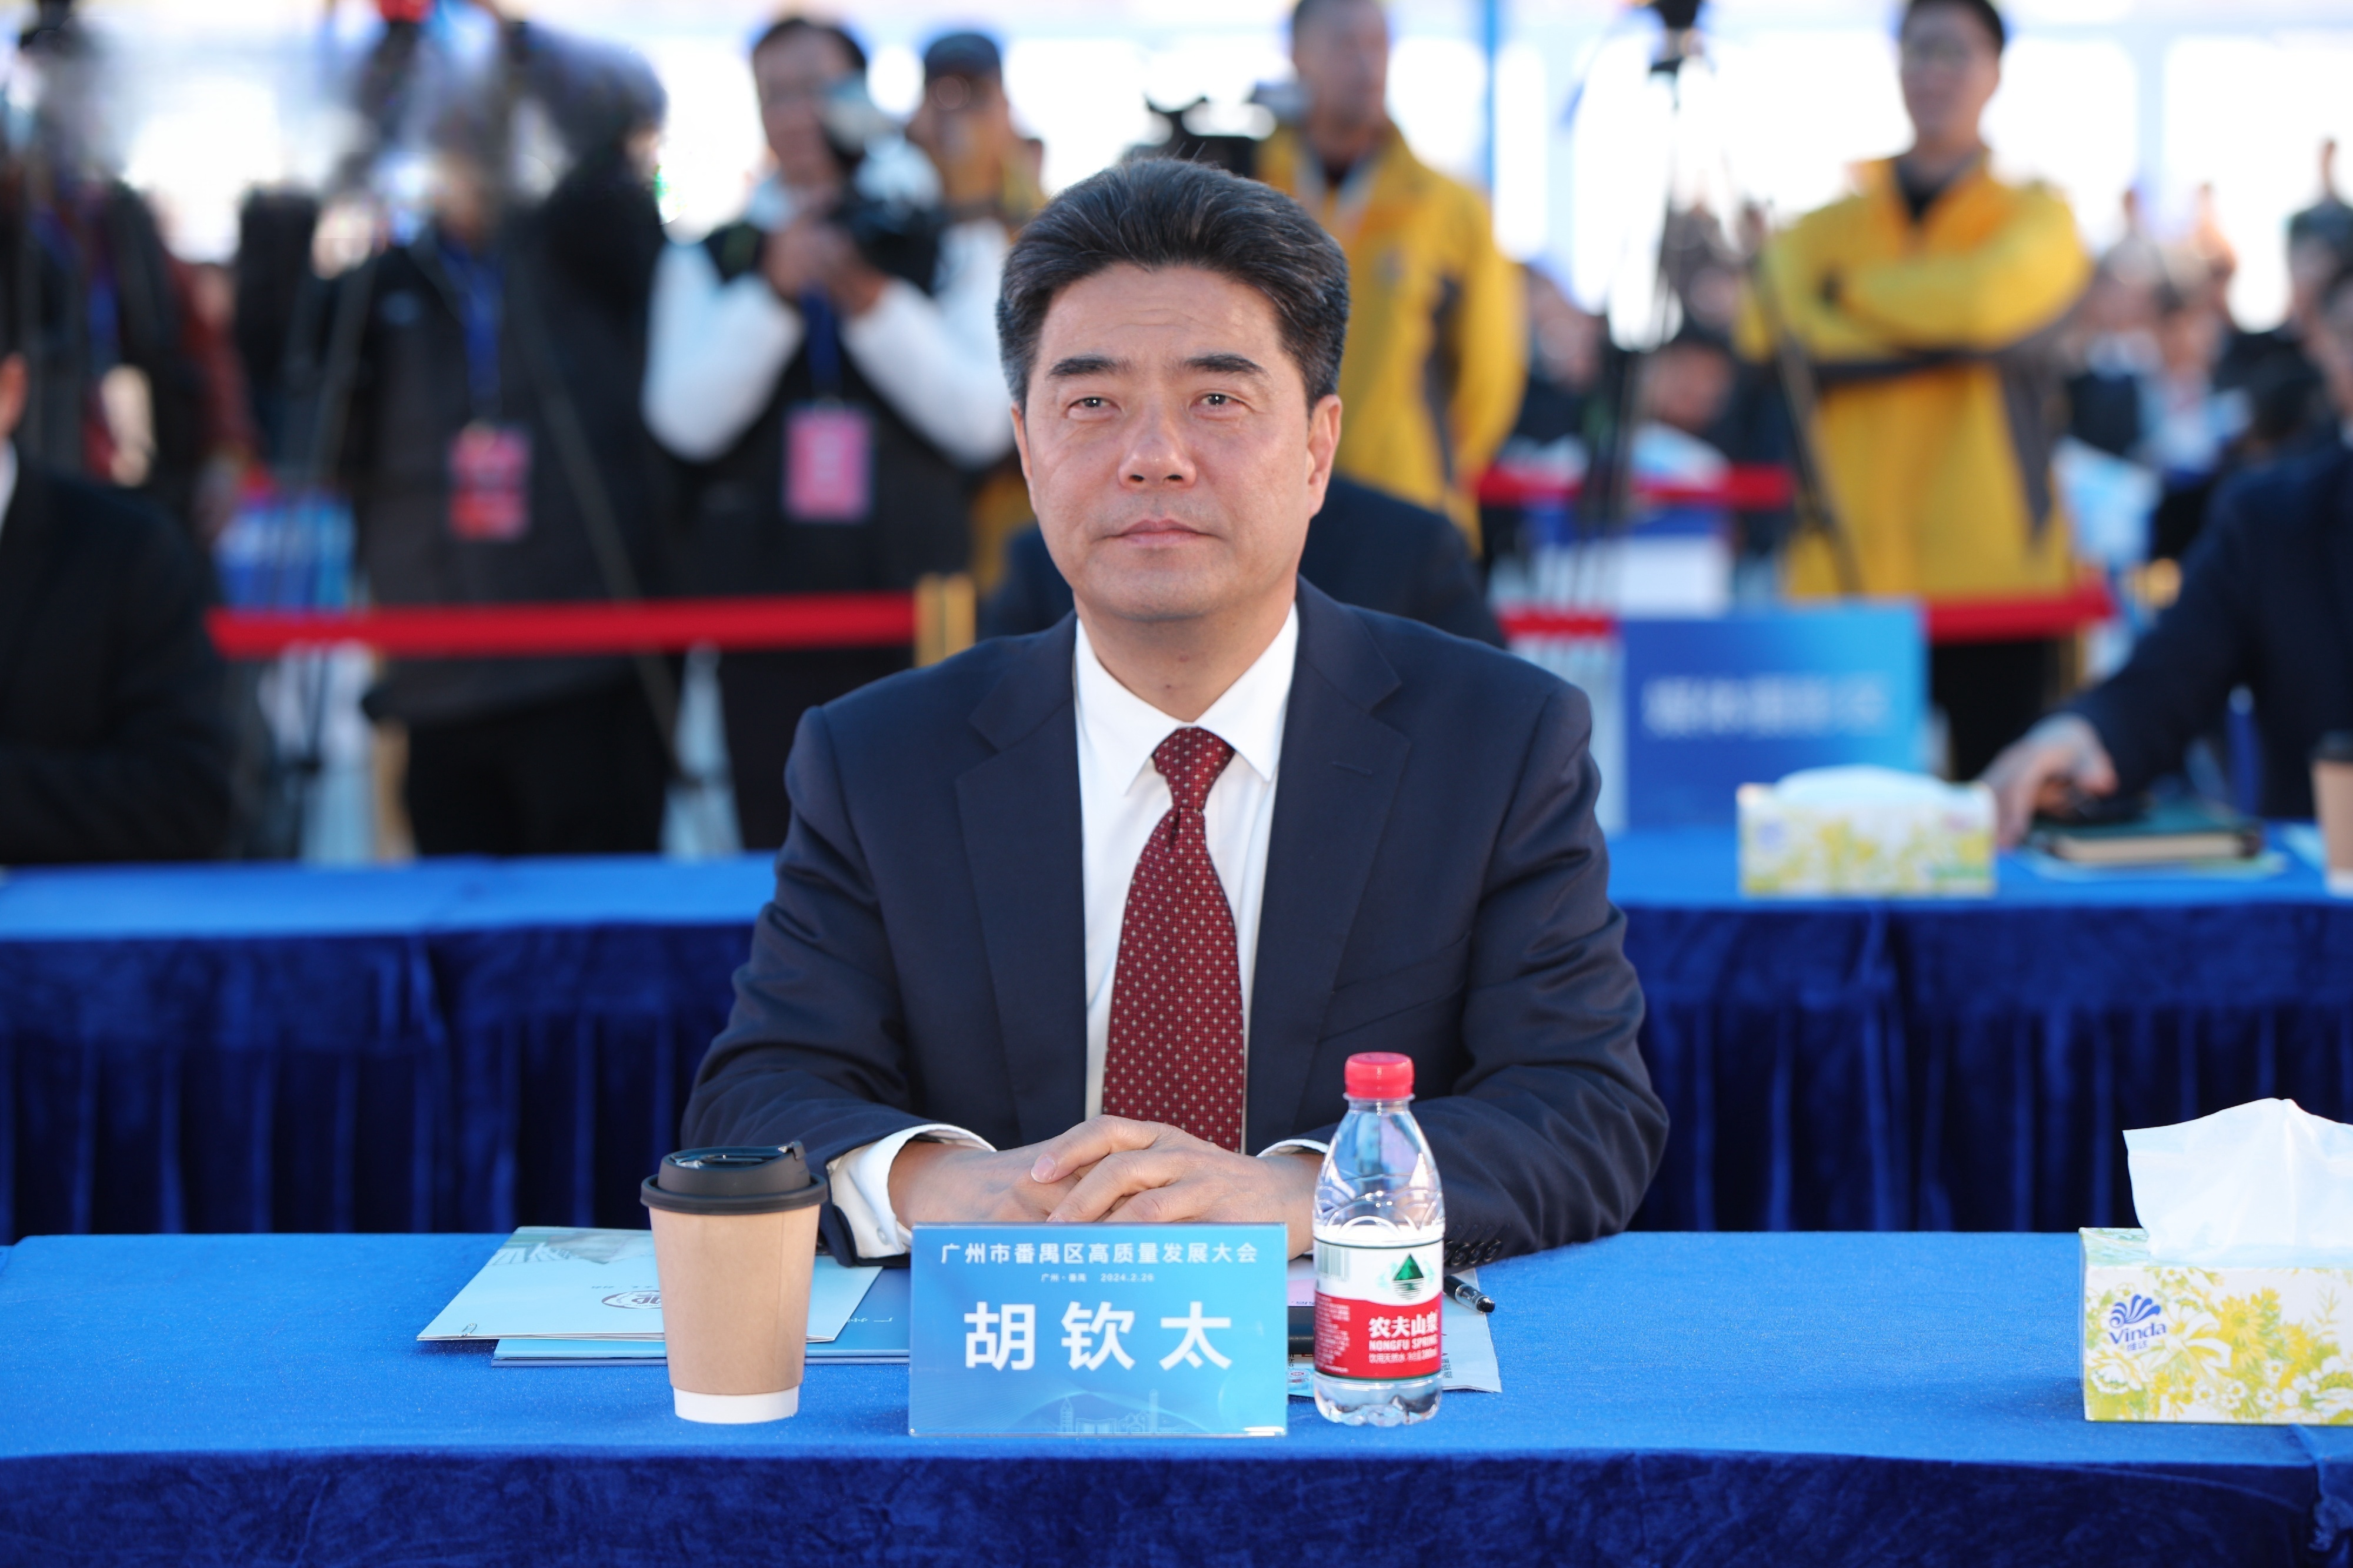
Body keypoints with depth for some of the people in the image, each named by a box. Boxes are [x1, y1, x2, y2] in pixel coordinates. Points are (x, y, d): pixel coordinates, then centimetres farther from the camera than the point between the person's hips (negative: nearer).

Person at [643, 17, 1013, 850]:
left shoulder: (955, 247, 9)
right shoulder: (713, 262, 13)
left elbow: (984, 422, -3)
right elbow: (686, 419, -2)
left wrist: (876, 306, -14)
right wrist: (775, 291, -13)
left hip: (917, 608, -1)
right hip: (766, 622, 1)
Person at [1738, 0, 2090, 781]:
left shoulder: (2036, 219, 11)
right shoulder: (1823, 231, 14)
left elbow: (1988, 295, -11)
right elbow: (1772, 340, -6)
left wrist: (1849, 288, 2)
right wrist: (1945, 332, -10)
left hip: (1996, 577, -1)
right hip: (1845, 575, 1)